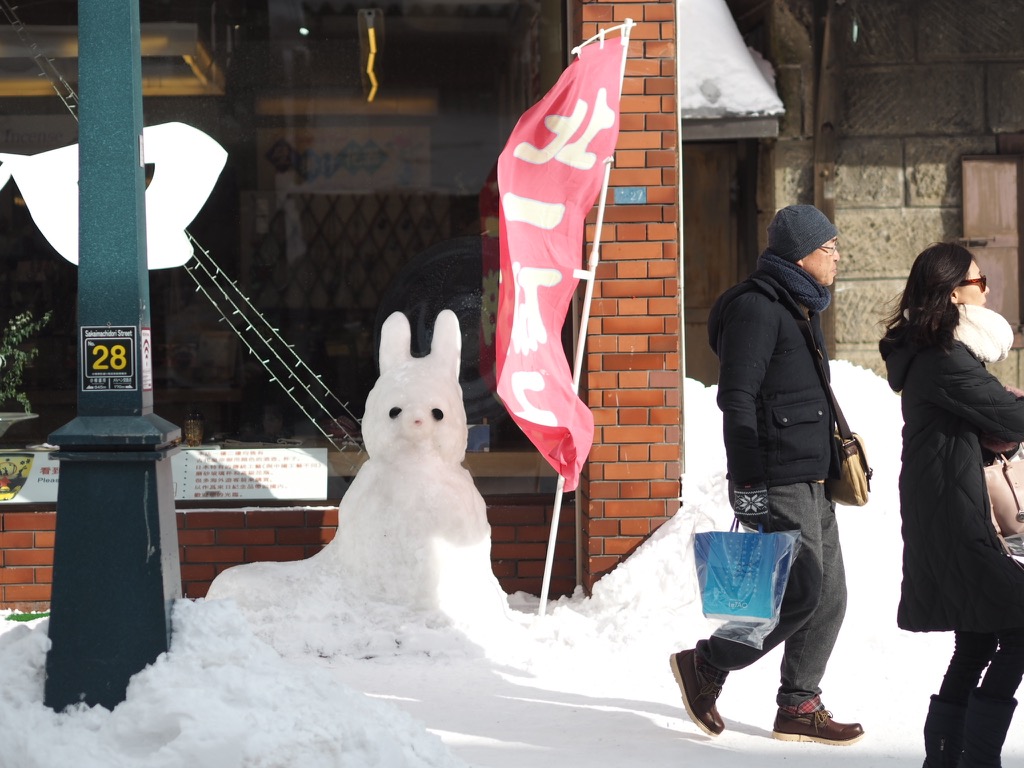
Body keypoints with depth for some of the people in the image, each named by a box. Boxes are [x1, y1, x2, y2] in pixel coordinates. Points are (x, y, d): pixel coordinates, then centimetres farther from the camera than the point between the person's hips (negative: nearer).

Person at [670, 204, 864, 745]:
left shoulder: (801, 309, 19)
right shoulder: (756, 308, -13)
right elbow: (736, 397, -19)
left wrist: (832, 466, 26)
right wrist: (747, 480, -23)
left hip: (811, 478, 10)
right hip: (778, 481, -10)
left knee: (829, 596, 8)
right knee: (803, 592, -12)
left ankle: (800, 706, 15)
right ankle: (706, 666, 1)